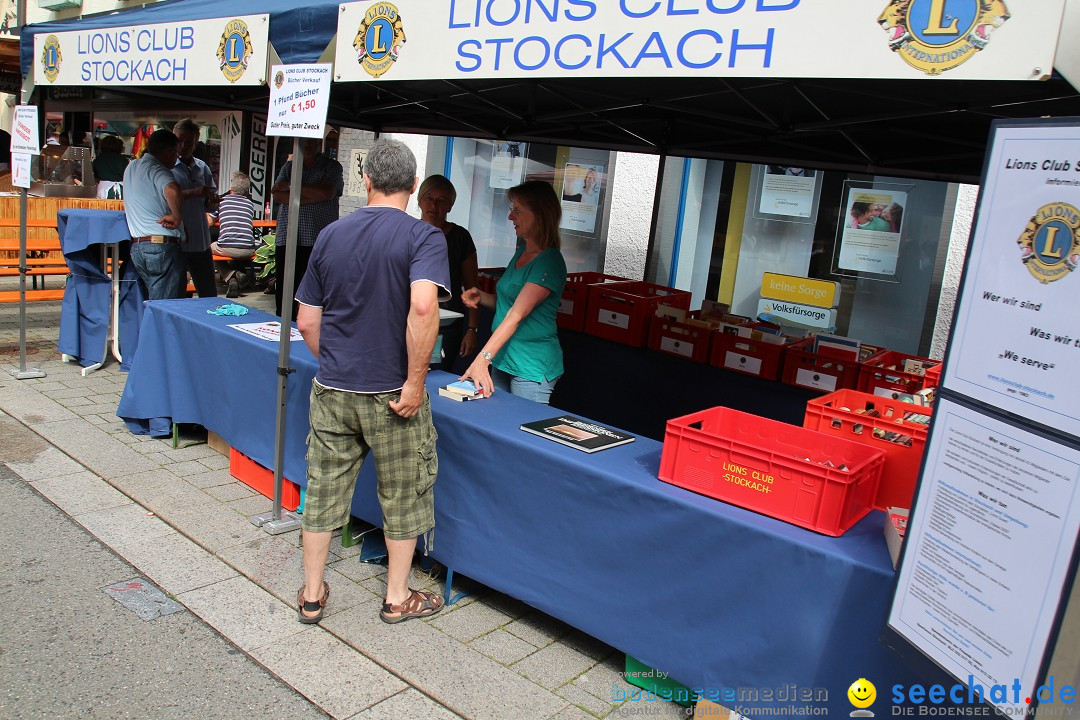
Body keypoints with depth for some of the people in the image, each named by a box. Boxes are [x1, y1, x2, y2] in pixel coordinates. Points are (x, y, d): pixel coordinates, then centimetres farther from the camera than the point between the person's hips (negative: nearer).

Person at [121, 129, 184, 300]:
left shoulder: (131, 167, 17)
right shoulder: (158, 170, -10)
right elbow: (172, 191, -33)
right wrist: (176, 217, -19)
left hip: (135, 246, 9)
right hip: (162, 245, -9)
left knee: (150, 301, 16)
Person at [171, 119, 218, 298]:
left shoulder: (202, 168, 13)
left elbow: (211, 204, 14)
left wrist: (213, 200, -9)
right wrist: (193, 193, -24)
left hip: (201, 242, 5)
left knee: (210, 295, 10)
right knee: (176, 297, 2)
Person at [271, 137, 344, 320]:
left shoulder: (332, 167, 7)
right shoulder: (289, 166, 19)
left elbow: (327, 193, -11)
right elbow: (276, 195, 5)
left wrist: (291, 187, -3)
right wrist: (307, 198, -10)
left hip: (317, 242, -4)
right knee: (283, 292, 4)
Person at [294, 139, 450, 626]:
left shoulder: (331, 235, 5)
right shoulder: (423, 237, -10)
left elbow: (307, 322, 7)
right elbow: (423, 306, -29)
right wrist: (415, 382, -21)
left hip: (332, 389, 4)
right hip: (392, 393, -4)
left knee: (324, 489, 15)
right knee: (403, 495, 14)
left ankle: (312, 595, 29)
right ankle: (397, 598, 28)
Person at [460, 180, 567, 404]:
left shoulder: (550, 262, -16)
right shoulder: (521, 251, 10)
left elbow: (517, 315, -24)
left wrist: (483, 358, -30)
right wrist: (481, 297, 1)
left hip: (532, 368, -8)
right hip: (503, 359, 8)